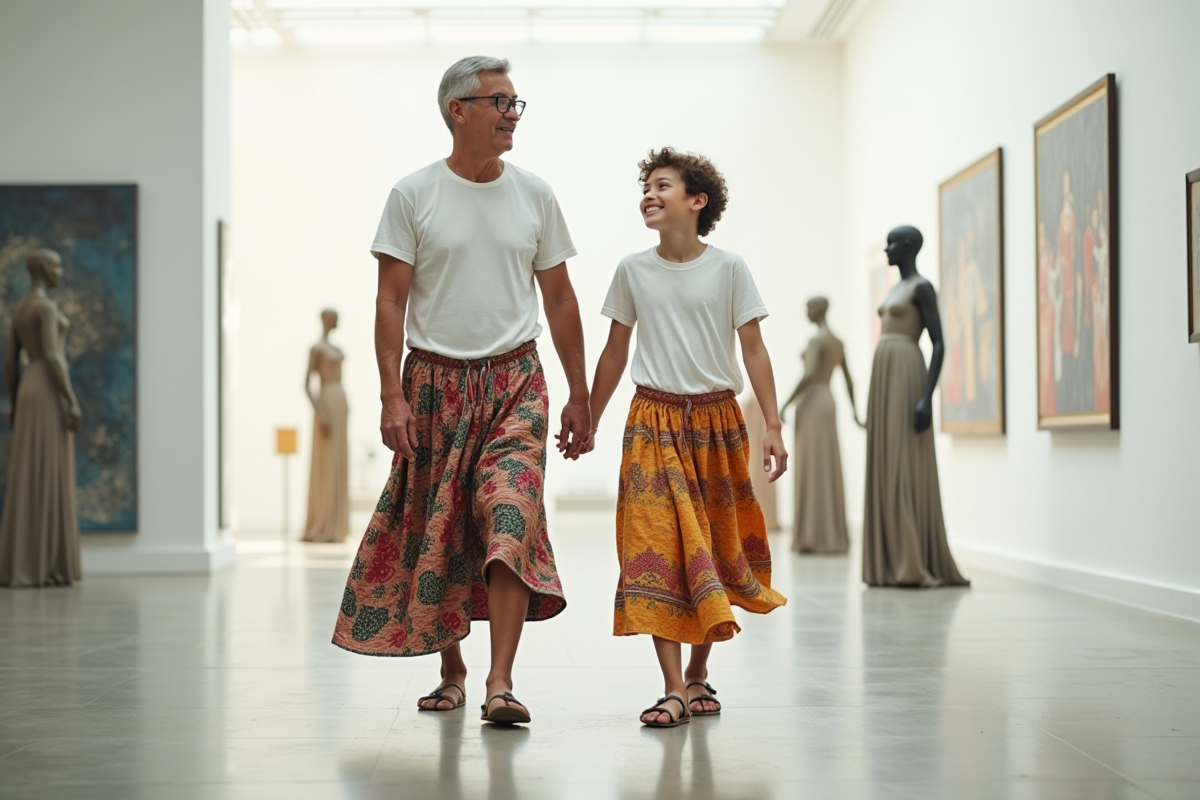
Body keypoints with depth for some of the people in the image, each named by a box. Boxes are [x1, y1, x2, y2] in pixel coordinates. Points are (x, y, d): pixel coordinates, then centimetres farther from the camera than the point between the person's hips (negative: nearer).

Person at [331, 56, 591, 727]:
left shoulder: (535, 194, 6)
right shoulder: (414, 195, -1)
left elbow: (560, 299, 11)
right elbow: (391, 300, -2)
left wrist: (581, 396, 10)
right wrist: (391, 394, -12)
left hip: (515, 381, 1)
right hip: (434, 381, 0)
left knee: (510, 518, -16)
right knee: (433, 529, 5)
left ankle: (501, 683, -17)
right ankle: (452, 667, 23)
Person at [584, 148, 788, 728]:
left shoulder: (728, 268, -1)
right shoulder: (632, 271, 4)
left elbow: (754, 352, -1)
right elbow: (615, 353, 12)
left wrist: (773, 426, -7)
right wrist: (589, 423, 15)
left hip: (717, 421, 0)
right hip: (654, 421, 0)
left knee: (714, 549, 6)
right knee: (656, 548, -10)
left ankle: (698, 674, 21)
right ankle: (674, 689, -10)